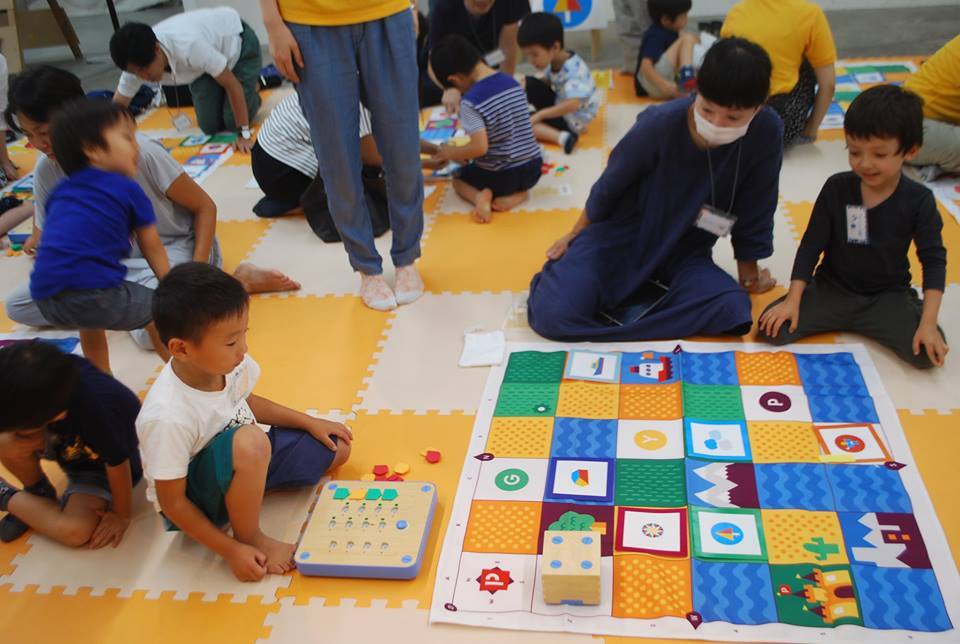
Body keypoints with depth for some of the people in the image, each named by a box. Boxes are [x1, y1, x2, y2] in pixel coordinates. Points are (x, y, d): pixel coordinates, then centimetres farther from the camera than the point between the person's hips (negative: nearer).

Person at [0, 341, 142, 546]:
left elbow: (117, 465, -26)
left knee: (76, 532, -25)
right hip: (64, 443, 4)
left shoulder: (98, 412, -44)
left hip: (99, 468, -4)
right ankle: (38, 492, 5)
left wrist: (122, 515, -13)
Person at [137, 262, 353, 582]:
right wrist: (231, 551, -21)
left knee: (336, 447, 4)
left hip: (243, 460, 7)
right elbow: (172, 503, -25)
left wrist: (310, 422, 6)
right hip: (198, 498, -7)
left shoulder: (227, 363, -18)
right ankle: (249, 537, -12)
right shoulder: (168, 417, -36)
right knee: (250, 441, -38)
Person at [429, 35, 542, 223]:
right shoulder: (512, 83, 3)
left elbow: (480, 148, -25)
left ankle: (480, 197, -4)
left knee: (458, 177, 26)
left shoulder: (471, 102, -19)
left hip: (503, 176, -4)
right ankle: (516, 193, 9)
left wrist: (451, 153, -6)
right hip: (533, 168, 5)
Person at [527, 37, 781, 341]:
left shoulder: (766, 131, -18)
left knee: (734, 312, -26)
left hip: (684, 253, 3)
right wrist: (577, 235, 7)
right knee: (554, 314, -25)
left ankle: (621, 300, -8)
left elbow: (754, 208, -3)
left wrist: (749, 272, 8)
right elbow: (610, 185, -6)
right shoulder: (659, 124, -23)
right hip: (620, 237, -3)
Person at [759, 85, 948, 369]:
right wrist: (792, 300, -14)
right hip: (832, 290, 1)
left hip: (887, 296, 0)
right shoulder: (836, 188, -9)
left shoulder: (919, 200, -10)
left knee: (927, 352, -26)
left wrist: (928, 322, -18)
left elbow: (934, 259, -7)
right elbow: (811, 246, -6)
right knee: (773, 328, -21)